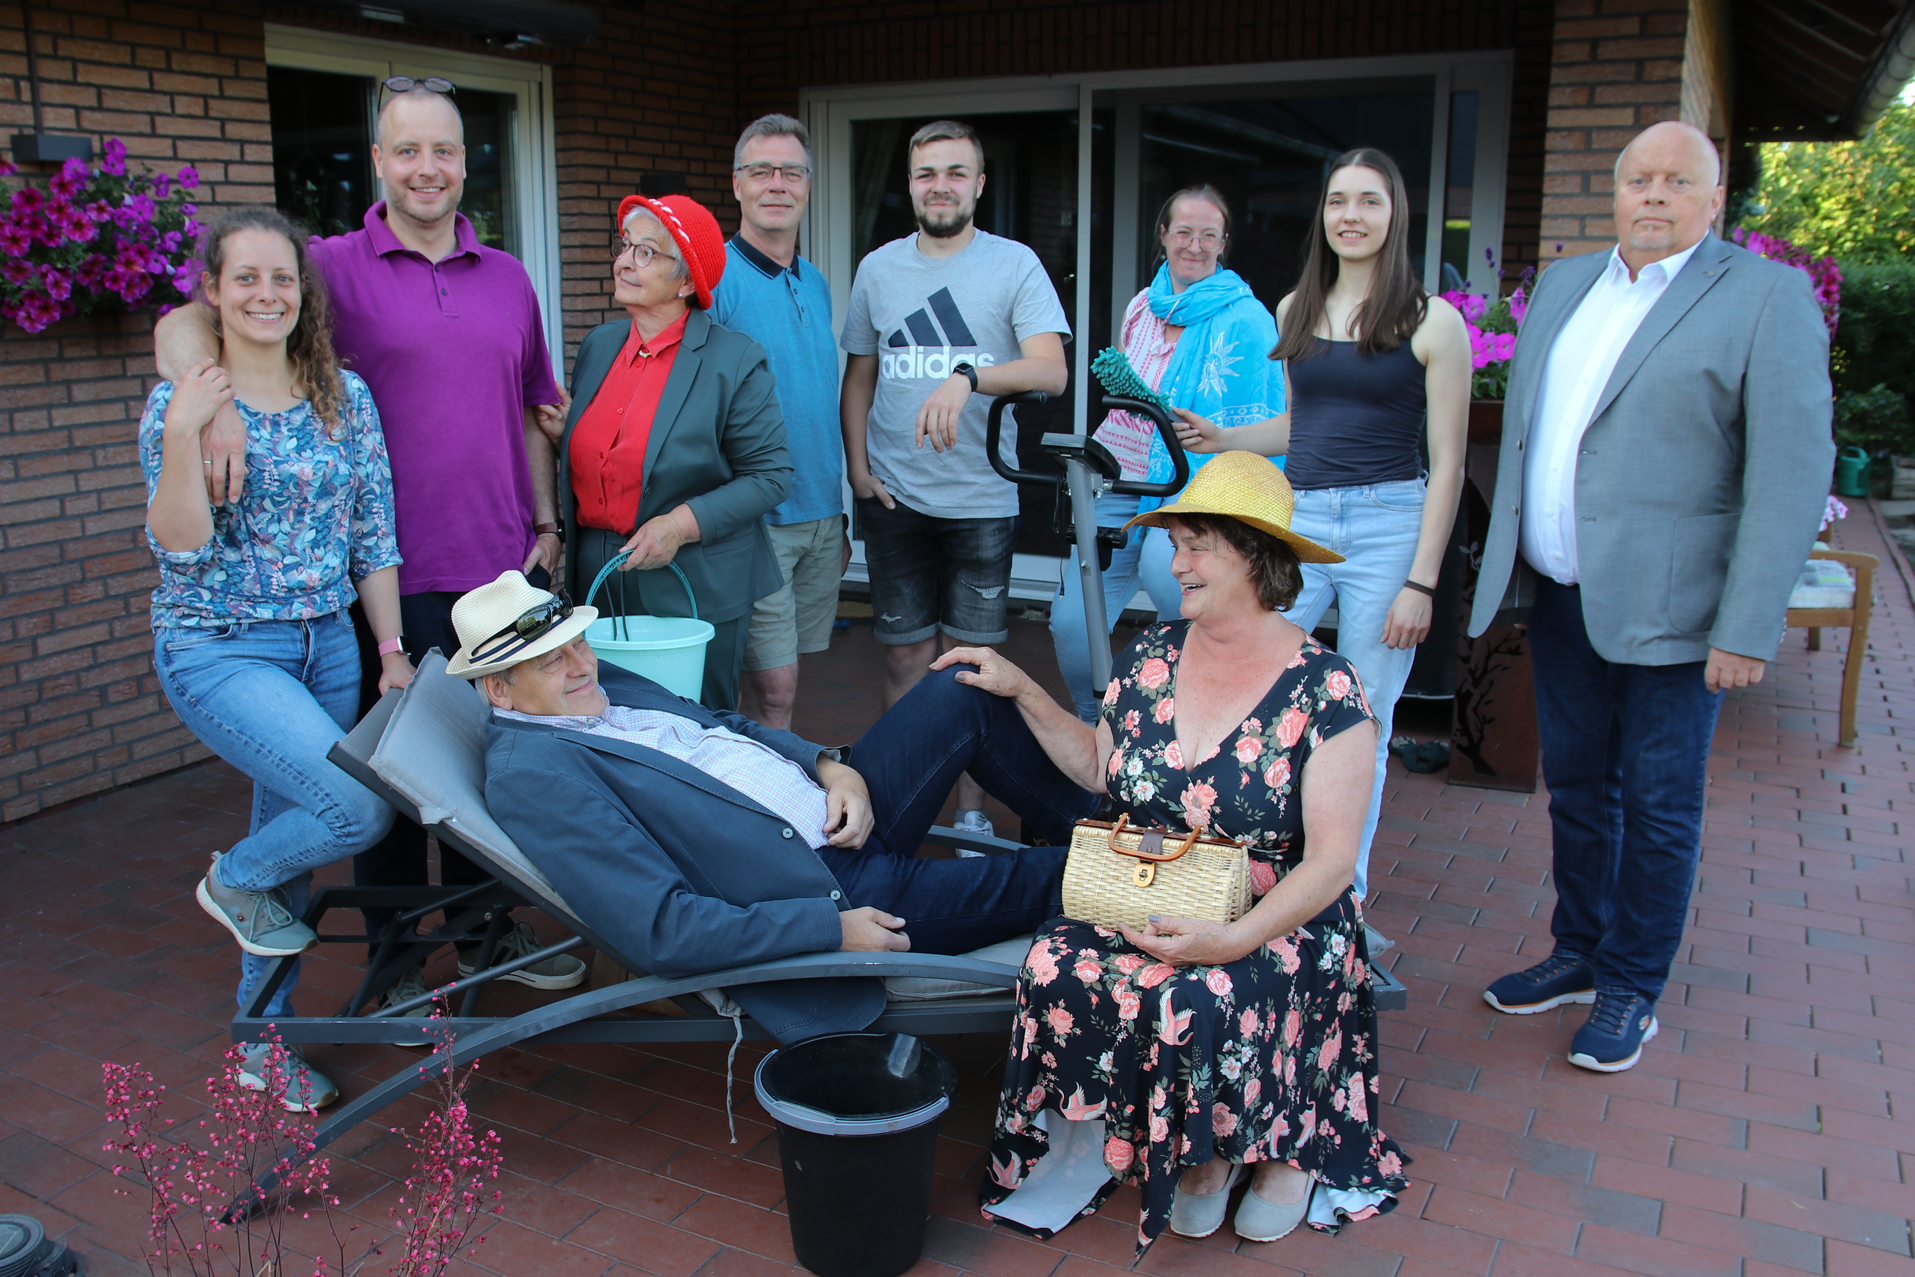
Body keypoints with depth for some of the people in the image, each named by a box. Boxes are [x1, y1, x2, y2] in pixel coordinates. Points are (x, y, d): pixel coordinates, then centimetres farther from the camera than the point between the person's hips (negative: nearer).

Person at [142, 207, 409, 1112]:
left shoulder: (345, 397, 4)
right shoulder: (179, 403, -5)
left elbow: (374, 539, 6)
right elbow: (181, 547, -13)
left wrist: (391, 652, 4)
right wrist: (184, 435, -22)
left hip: (328, 645, 4)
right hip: (219, 652, -4)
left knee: (293, 847, 11)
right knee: (360, 808, -21)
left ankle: (263, 1041, 30)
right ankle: (233, 880, 11)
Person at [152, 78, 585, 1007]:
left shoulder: (507, 279, 12)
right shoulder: (333, 267, -3)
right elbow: (183, 325, -11)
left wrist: (547, 523, 12)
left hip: (499, 563, 4)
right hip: (394, 572, -4)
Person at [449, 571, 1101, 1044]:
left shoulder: (602, 683, 8)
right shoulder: (528, 769, -19)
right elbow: (660, 932, -25)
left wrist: (832, 765, -1)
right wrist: (834, 932, -25)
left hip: (837, 809, 9)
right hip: (820, 894, -9)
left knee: (961, 693, 3)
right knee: (1032, 881, -9)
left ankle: (1091, 824, 20)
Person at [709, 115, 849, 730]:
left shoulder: (815, 283, 13)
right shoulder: (712, 277, -9)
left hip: (821, 518, 6)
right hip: (756, 521, -6)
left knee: (781, 678, 13)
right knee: (772, 687, -5)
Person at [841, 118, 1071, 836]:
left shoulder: (1015, 265, -1)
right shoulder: (878, 269, 9)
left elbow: (1052, 371, -14)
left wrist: (967, 378, -30)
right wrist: (858, 467, 5)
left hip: (982, 499, -2)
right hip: (894, 499, 3)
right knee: (906, 652, 7)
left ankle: (971, 808, 16)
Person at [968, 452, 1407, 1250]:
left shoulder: (1324, 691, -11)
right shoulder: (1152, 657, 4)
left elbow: (1331, 861, -13)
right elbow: (1101, 766, 19)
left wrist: (1233, 940, -26)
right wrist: (1021, 691, 11)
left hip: (1277, 924, -4)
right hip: (1140, 907, 5)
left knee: (1198, 1003, -34)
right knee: (1059, 971, -25)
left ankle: (1280, 1139, 1)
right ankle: (1200, 1148, -1)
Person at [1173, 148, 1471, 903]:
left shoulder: (1432, 324, -2)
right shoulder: (1296, 311, 13)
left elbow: (1447, 463, -4)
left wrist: (1420, 582, -9)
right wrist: (1219, 439, 9)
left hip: (1388, 528, -4)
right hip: (1297, 521, 4)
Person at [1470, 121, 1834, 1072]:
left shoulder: (1768, 298, -7)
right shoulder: (1564, 284, 12)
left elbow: (1791, 475, -12)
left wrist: (1748, 630, -17)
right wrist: (1506, 554, 14)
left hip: (1666, 607, -5)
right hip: (1560, 594, 6)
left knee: (1657, 806, 6)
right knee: (1575, 787, 17)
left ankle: (1630, 991, 22)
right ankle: (1577, 954, 34)